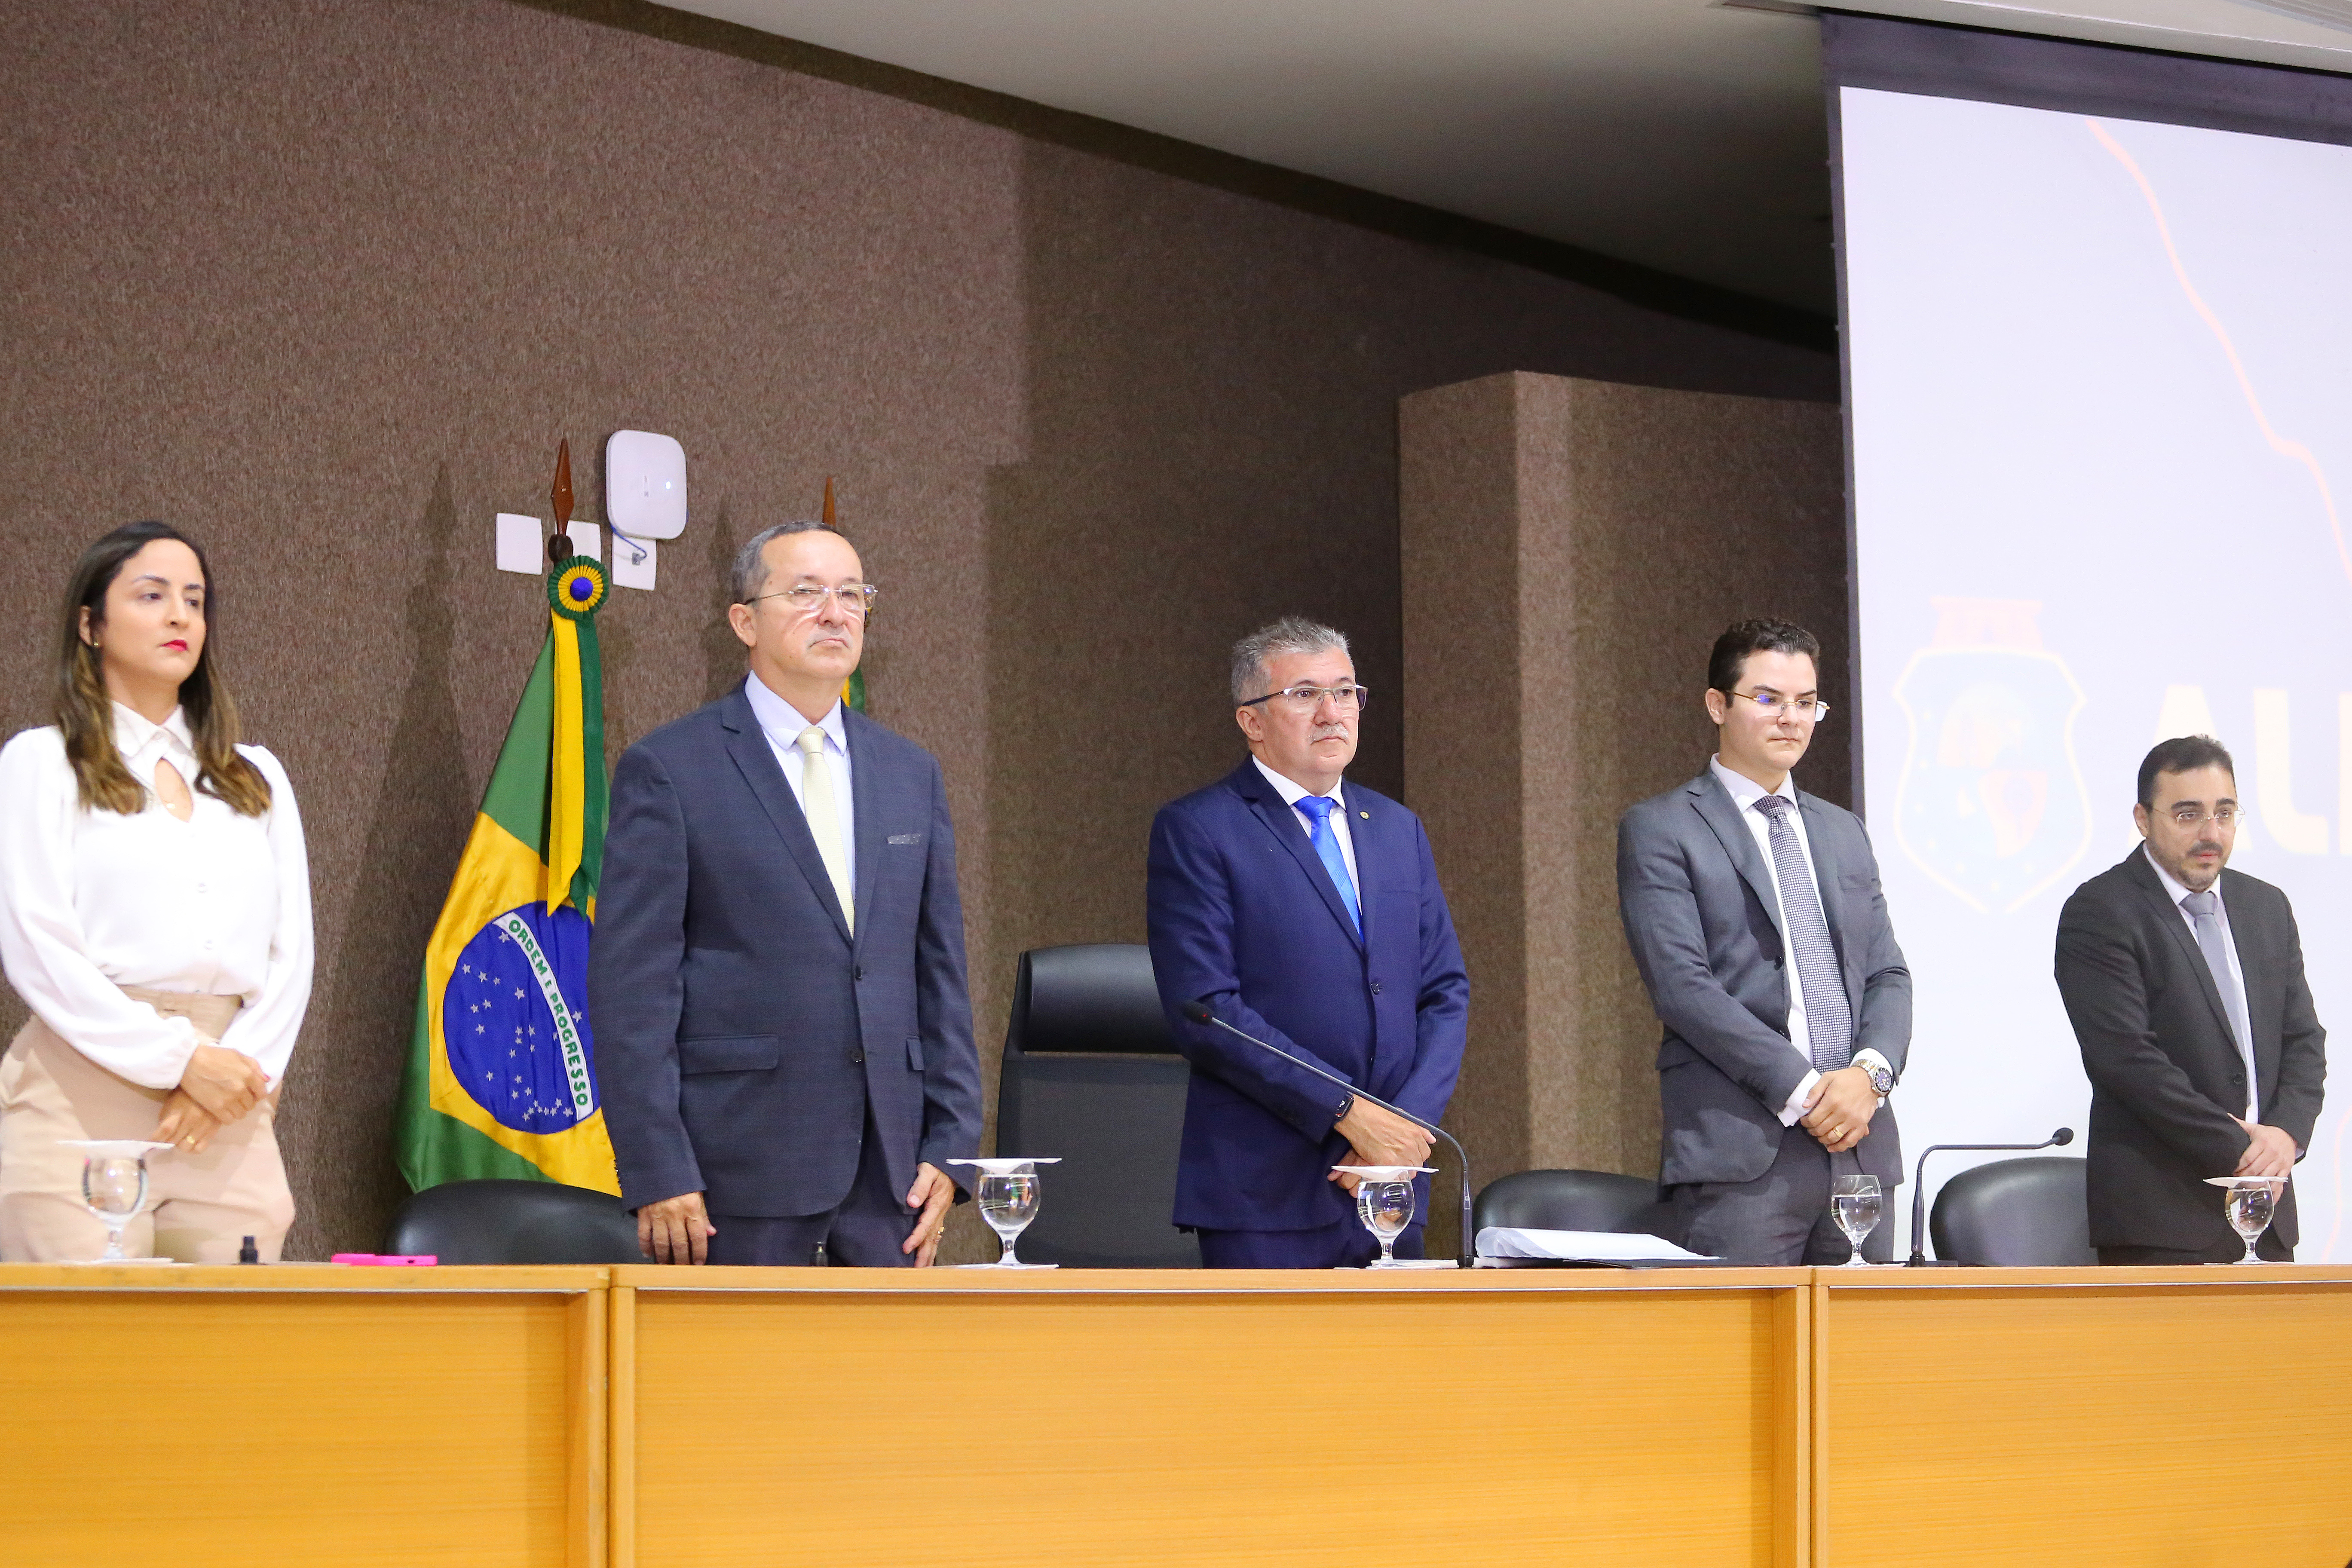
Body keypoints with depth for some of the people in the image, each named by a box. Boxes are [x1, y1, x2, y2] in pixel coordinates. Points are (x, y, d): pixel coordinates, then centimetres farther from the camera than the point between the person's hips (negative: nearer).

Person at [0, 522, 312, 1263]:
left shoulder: (257, 778, 22)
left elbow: (292, 949, 13)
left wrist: (243, 1069, -5)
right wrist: (181, 1059, -12)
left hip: (231, 1121, 4)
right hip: (83, 1102, -4)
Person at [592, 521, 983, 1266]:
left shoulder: (911, 773, 14)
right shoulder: (667, 770, -2)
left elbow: (940, 971, 15)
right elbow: (630, 984, -7)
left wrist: (949, 1145, 7)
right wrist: (657, 1173, -13)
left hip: (890, 1163, 5)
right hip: (742, 1164, -5)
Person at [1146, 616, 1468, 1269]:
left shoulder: (1397, 829, 17)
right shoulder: (1195, 831, -3)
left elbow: (1446, 991, 14)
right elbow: (1203, 1012, -12)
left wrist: (1409, 1125, -4)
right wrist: (1348, 1112, -16)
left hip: (1391, 1189, 5)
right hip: (1267, 1191, -5)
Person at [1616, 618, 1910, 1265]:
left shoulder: (1844, 834, 21)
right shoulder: (1659, 830, 2)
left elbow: (1888, 975, 16)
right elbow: (1682, 986, -8)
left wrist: (1870, 1072, -5)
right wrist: (1800, 1090, -14)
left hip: (1860, 1148, 6)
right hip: (1741, 1151, -5)